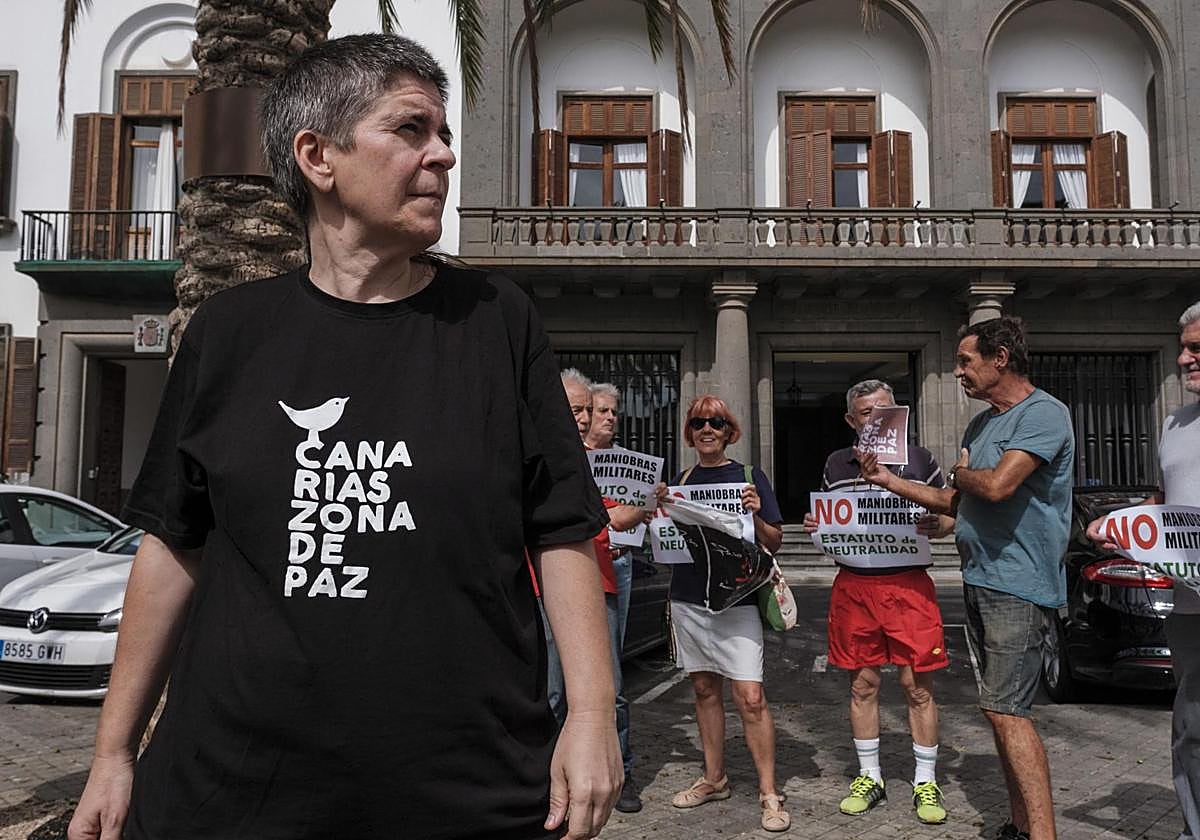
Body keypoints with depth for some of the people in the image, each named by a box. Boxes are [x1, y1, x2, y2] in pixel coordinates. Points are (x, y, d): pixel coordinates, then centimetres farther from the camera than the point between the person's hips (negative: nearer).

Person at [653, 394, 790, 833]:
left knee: (750, 697, -8)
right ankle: (714, 779, 27)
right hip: (687, 599, 4)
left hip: (735, 599, -4)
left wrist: (755, 516, -18)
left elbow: (774, 544, 1)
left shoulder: (749, 477, 0)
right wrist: (661, 511, -5)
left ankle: (769, 794, 3)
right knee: (705, 690, 13)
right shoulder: (681, 480, 10)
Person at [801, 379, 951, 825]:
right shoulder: (836, 465, 11)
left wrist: (936, 525, -12)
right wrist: (813, 526, -2)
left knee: (918, 687, 1)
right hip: (853, 587, 2)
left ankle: (926, 782, 17)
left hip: (909, 585, -2)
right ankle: (869, 777, 23)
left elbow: (949, 516, 10)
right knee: (862, 685, 9)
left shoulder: (920, 459, 6)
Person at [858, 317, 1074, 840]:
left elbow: (997, 486, -26)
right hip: (979, 580, 9)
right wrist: (888, 480, 14)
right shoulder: (980, 424, 16)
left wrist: (961, 472, -5)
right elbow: (953, 502, 20)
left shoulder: (1043, 414, -12)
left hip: (1018, 585, -9)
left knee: (1006, 711, -11)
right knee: (999, 708, 13)